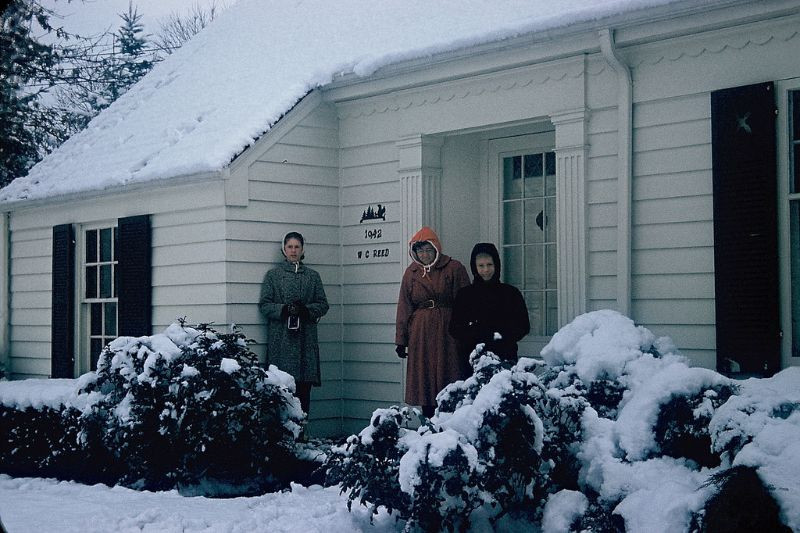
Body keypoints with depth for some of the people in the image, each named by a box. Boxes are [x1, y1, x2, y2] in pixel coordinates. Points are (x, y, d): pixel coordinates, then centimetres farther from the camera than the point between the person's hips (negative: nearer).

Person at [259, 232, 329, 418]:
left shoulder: (313, 276, 15)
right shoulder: (273, 275, 10)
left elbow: (323, 304, 10)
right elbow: (264, 305, 3)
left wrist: (306, 310, -9)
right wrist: (284, 309, -14)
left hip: (306, 339, 2)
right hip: (281, 338, -2)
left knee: (304, 386, -2)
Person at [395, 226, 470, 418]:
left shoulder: (453, 268, 0)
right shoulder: (411, 272, 10)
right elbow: (404, 308, 11)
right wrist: (401, 340, 7)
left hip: (448, 333, -3)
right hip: (420, 335, 3)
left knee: (448, 378, -4)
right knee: (424, 380, 4)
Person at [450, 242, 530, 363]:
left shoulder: (511, 293, 9)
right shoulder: (464, 295, 10)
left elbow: (523, 326, 7)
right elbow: (455, 328, 5)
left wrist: (502, 336, -10)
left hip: (505, 357, 0)